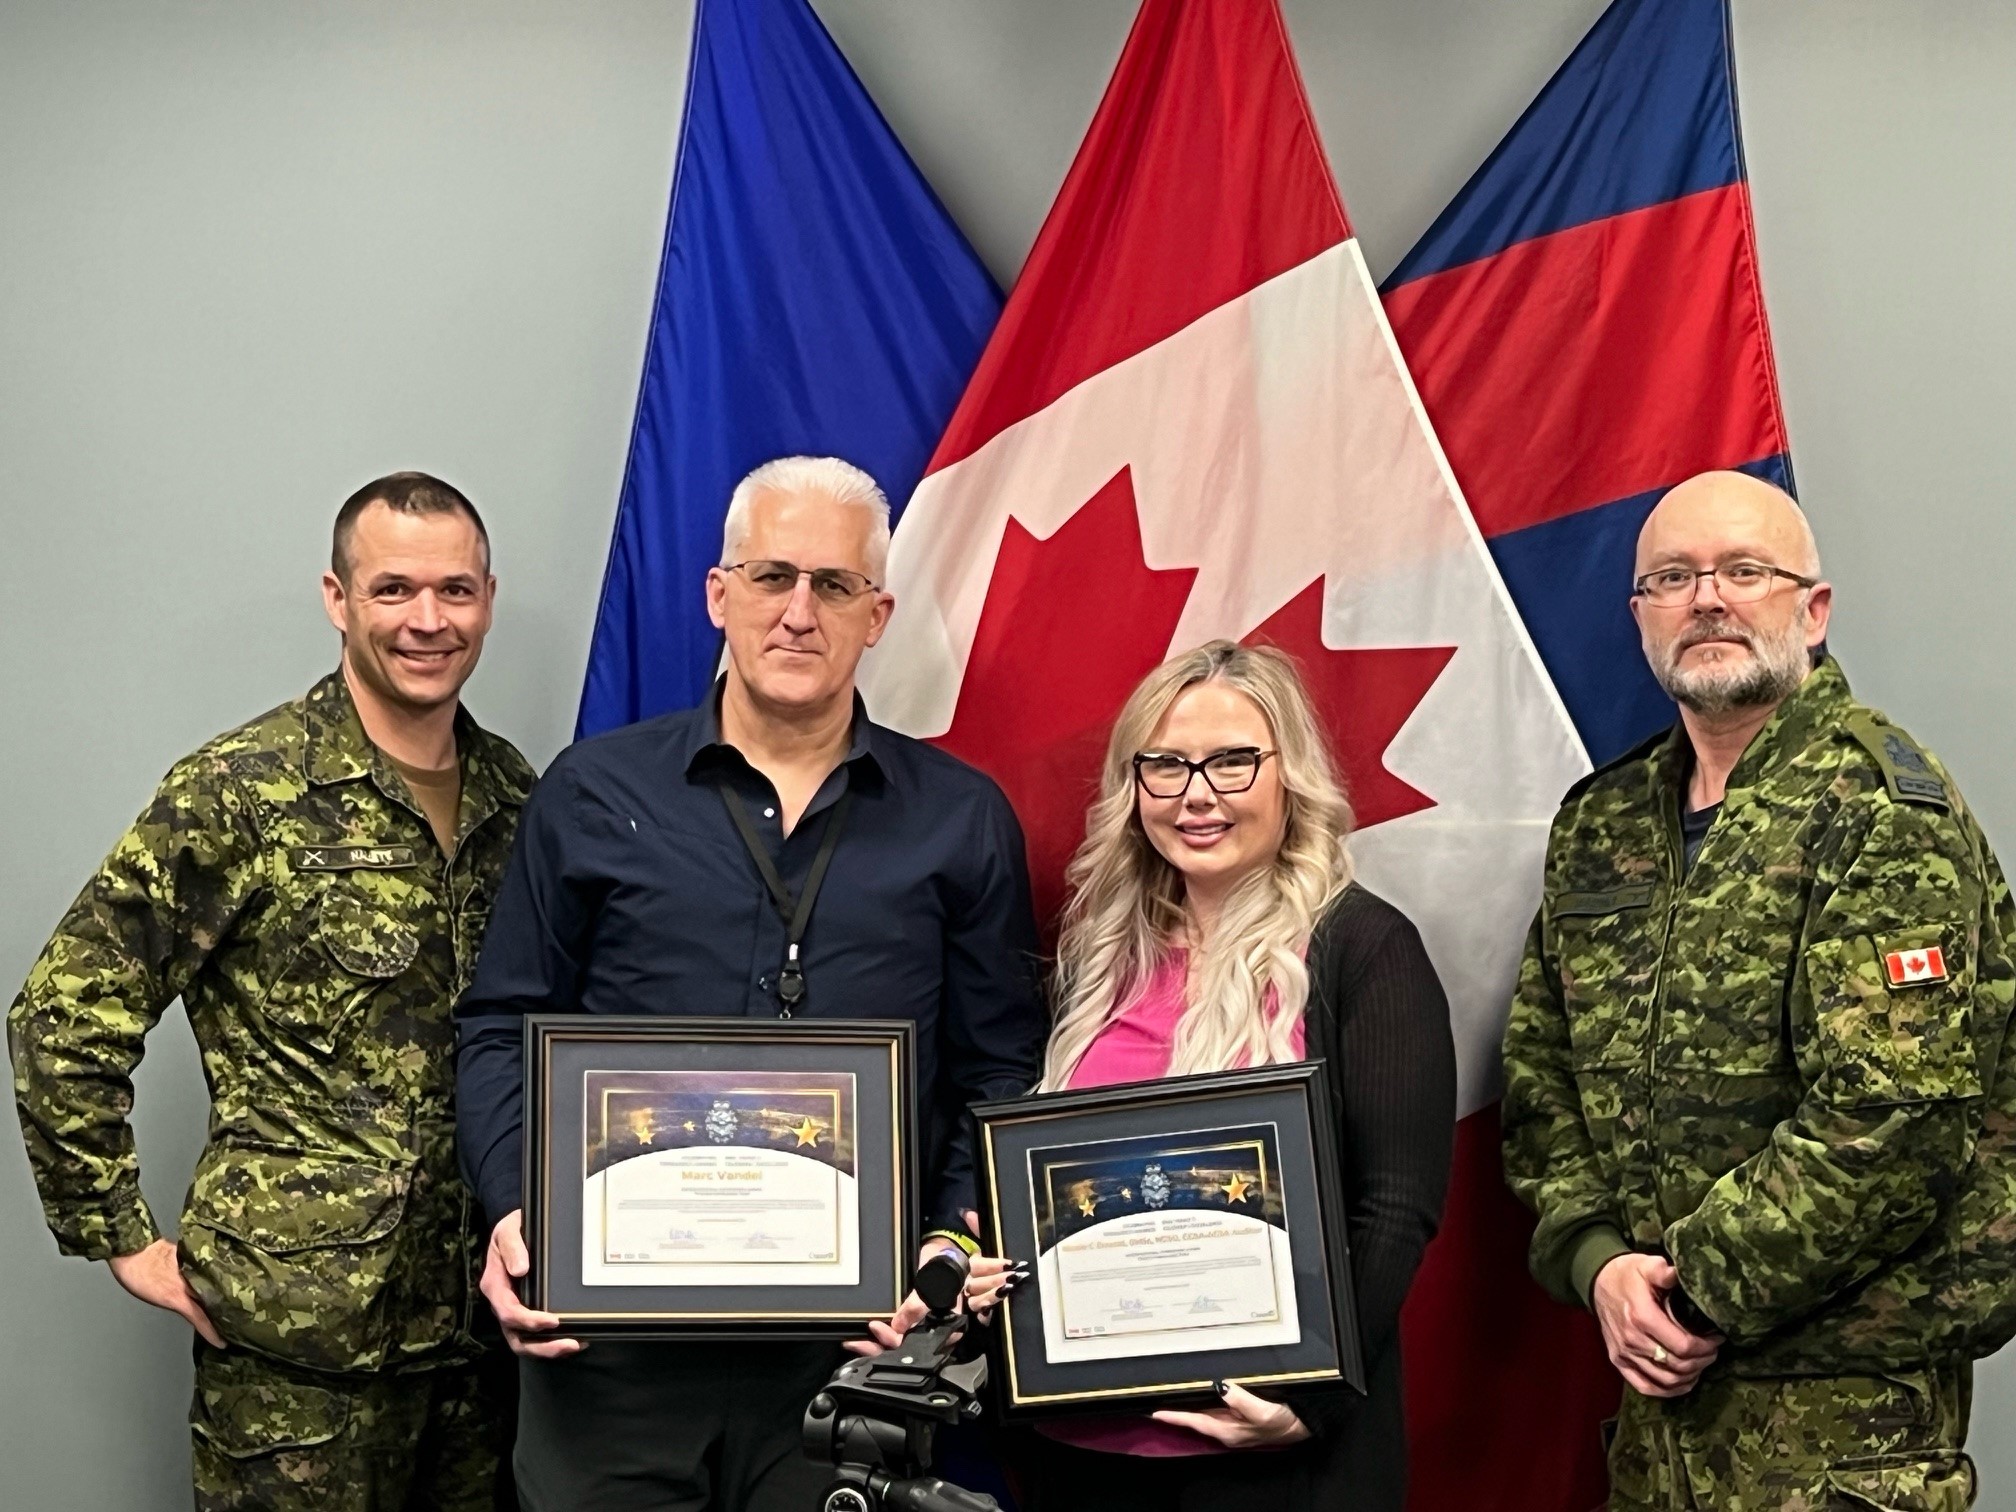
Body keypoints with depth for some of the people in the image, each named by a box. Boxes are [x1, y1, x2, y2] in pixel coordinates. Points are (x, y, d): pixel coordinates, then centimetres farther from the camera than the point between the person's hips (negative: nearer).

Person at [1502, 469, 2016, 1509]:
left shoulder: (1883, 812, -12)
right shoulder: (1601, 825, 10)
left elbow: (1893, 1122, -20)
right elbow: (1540, 1082, 10)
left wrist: (1702, 1294, -16)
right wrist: (1600, 1262, -6)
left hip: (1842, 1396, -6)